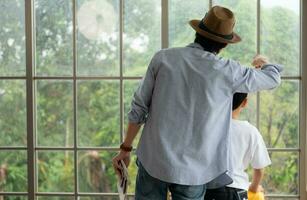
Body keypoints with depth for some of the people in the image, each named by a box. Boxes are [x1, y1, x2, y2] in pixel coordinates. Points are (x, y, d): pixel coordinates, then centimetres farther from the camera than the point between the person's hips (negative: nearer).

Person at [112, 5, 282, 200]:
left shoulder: (163, 58, -5)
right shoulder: (227, 71, -8)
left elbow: (139, 107, -1)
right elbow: (273, 78, 10)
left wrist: (125, 148, 10)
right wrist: (263, 63, 34)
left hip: (153, 160, 2)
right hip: (191, 171, -1)